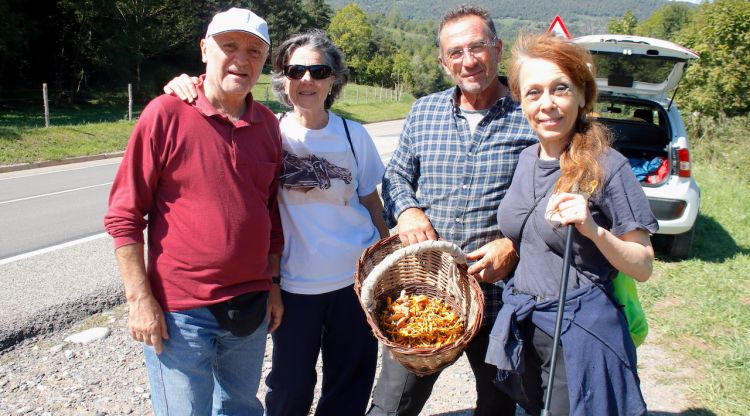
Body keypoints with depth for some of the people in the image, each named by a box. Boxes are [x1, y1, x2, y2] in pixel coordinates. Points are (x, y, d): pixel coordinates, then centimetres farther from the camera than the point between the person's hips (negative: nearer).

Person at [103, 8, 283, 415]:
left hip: (251, 306, 5)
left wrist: (273, 283, 12)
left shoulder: (267, 124, 4)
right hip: (179, 311, -4)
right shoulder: (166, 114, -10)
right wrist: (139, 299, -12)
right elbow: (123, 216, -9)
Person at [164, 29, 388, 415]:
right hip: (295, 284, -1)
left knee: (351, 384, 16)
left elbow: (370, 200, 6)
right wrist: (182, 89, -23)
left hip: (358, 278, 2)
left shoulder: (354, 135, -2)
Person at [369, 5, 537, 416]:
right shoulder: (423, 113, 5)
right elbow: (396, 178, 15)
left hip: (500, 294, -2)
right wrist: (407, 211, -6)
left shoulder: (529, 118, -6)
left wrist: (514, 244, -15)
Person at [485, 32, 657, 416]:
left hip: (579, 333, -6)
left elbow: (643, 267, -11)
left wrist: (593, 229, -25)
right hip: (521, 327, 6)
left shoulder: (607, 167, -14)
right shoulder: (526, 159, 4)